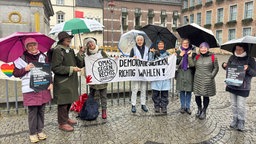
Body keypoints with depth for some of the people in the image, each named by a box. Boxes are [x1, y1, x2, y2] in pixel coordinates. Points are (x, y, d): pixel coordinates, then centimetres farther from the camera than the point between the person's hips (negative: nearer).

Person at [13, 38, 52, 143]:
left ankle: (40, 131, 26)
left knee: (41, 111, 11)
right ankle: (32, 133, 18)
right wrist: (25, 69, -16)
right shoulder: (22, 58, -2)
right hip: (30, 90, -3)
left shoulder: (43, 56, 7)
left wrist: (50, 82, -1)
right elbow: (15, 73, 1)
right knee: (32, 112, 2)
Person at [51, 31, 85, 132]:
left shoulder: (71, 50, 14)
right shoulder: (57, 50, -12)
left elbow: (79, 64, 13)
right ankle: (62, 123, 15)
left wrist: (80, 54, -4)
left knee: (69, 101, 18)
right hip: (62, 82, -8)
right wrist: (71, 69, -19)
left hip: (71, 81, 8)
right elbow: (55, 67, -18)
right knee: (63, 102, 1)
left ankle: (66, 118, 35)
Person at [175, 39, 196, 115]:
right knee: (182, 91, 6)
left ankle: (188, 107, 17)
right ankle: (182, 106, 19)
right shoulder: (178, 52, 7)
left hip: (189, 73, -1)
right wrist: (180, 56, -10)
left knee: (189, 91, 4)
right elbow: (176, 63, 1)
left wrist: (190, 56, -15)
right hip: (181, 73, 1)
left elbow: (194, 63, -3)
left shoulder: (192, 52, 4)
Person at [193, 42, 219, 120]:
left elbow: (216, 68, 0)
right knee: (197, 95, 8)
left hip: (207, 81, -2)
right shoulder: (197, 57, 7)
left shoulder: (213, 57, -3)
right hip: (197, 80, 3)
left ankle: (204, 111, 27)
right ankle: (199, 109, 34)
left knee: (206, 96, 7)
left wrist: (211, 76, -5)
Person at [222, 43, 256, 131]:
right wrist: (224, 65, -9)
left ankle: (241, 122, 23)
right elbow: (228, 68, 13)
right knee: (233, 105, 15)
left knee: (241, 106, 3)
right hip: (232, 85, 4)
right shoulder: (232, 57, 1)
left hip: (243, 87, -4)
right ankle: (235, 120, 31)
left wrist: (248, 69, -26)